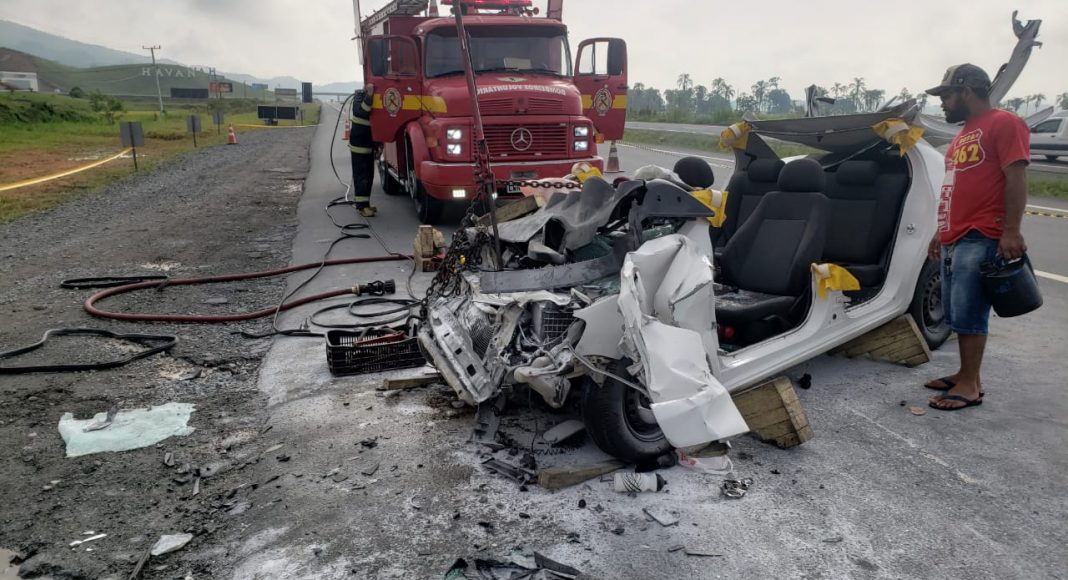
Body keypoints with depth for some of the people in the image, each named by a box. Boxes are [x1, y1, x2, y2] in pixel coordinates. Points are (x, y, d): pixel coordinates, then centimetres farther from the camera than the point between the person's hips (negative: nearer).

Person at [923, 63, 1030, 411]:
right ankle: (966, 375, 21)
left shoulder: (1004, 124, -7)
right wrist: (941, 232, 24)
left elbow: (1016, 179, -14)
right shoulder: (964, 134, 21)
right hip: (954, 239, 9)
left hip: (981, 239, -9)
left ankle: (970, 386, 1)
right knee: (957, 314, 12)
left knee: (968, 315, -7)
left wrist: (1011, 231, -20)